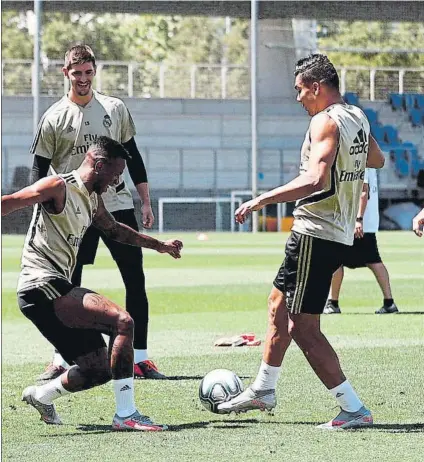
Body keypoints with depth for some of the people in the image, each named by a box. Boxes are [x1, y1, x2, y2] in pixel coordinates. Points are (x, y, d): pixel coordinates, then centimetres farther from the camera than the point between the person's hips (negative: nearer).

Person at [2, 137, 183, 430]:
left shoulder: (93, 200, 19)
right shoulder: (58, 187, -9)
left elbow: (114, 229, 38)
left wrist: (159, 246, 42)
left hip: (59, 288, 10)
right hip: (43, 285, -10)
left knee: (101, 370, 10)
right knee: (122, 321, -23)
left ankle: (40, 396, 31)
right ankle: (126, 415, -23)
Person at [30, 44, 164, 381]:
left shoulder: (115, 109, 7)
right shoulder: (54, 117, 1)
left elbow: (133, 157, 13)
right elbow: (40, 171, 3)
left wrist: (146, 201, 9)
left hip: (118, 205, 2)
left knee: (136, 280, -1)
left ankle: (140, 358, 4)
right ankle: (61, 360, 10)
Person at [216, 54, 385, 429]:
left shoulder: (326, 121, -17)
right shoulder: (358, 118, 11)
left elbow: (315, 180, -29)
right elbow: (377, 160, 29)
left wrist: (262, 200, -26)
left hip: (316, 233, -10)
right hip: (340, 233, 10)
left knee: (304, 327, -7)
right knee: (279, 304, 22)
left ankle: (354, 409, -9)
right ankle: (263, 391, 33)